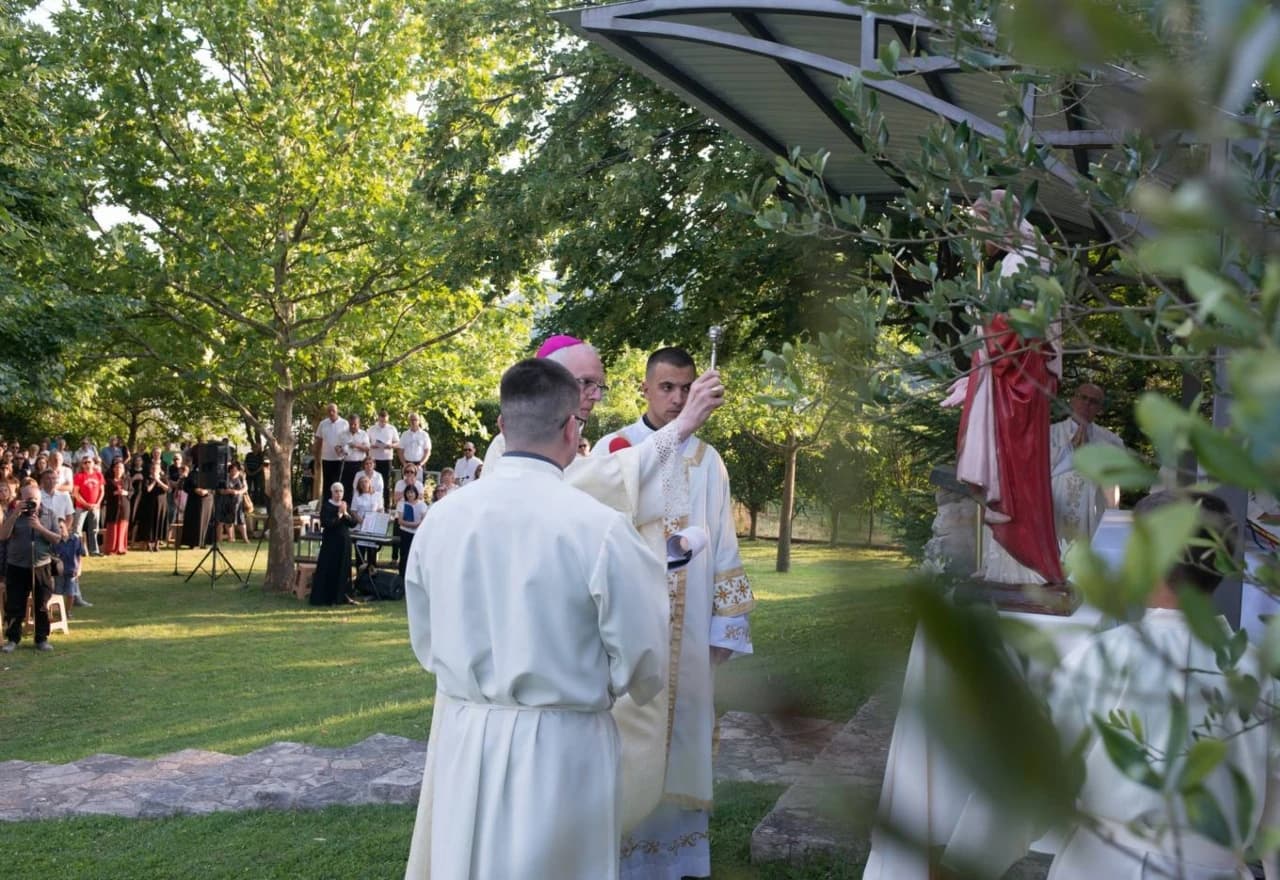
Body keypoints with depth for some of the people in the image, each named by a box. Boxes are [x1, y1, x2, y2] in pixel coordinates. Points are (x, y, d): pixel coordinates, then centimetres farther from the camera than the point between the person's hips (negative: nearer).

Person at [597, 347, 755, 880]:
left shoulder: (707, 461, 7)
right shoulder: (613, 450, -3)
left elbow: (723, 546, 8)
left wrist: (725, 626, 5)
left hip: (688, 629, 3)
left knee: (681, 731, 10)